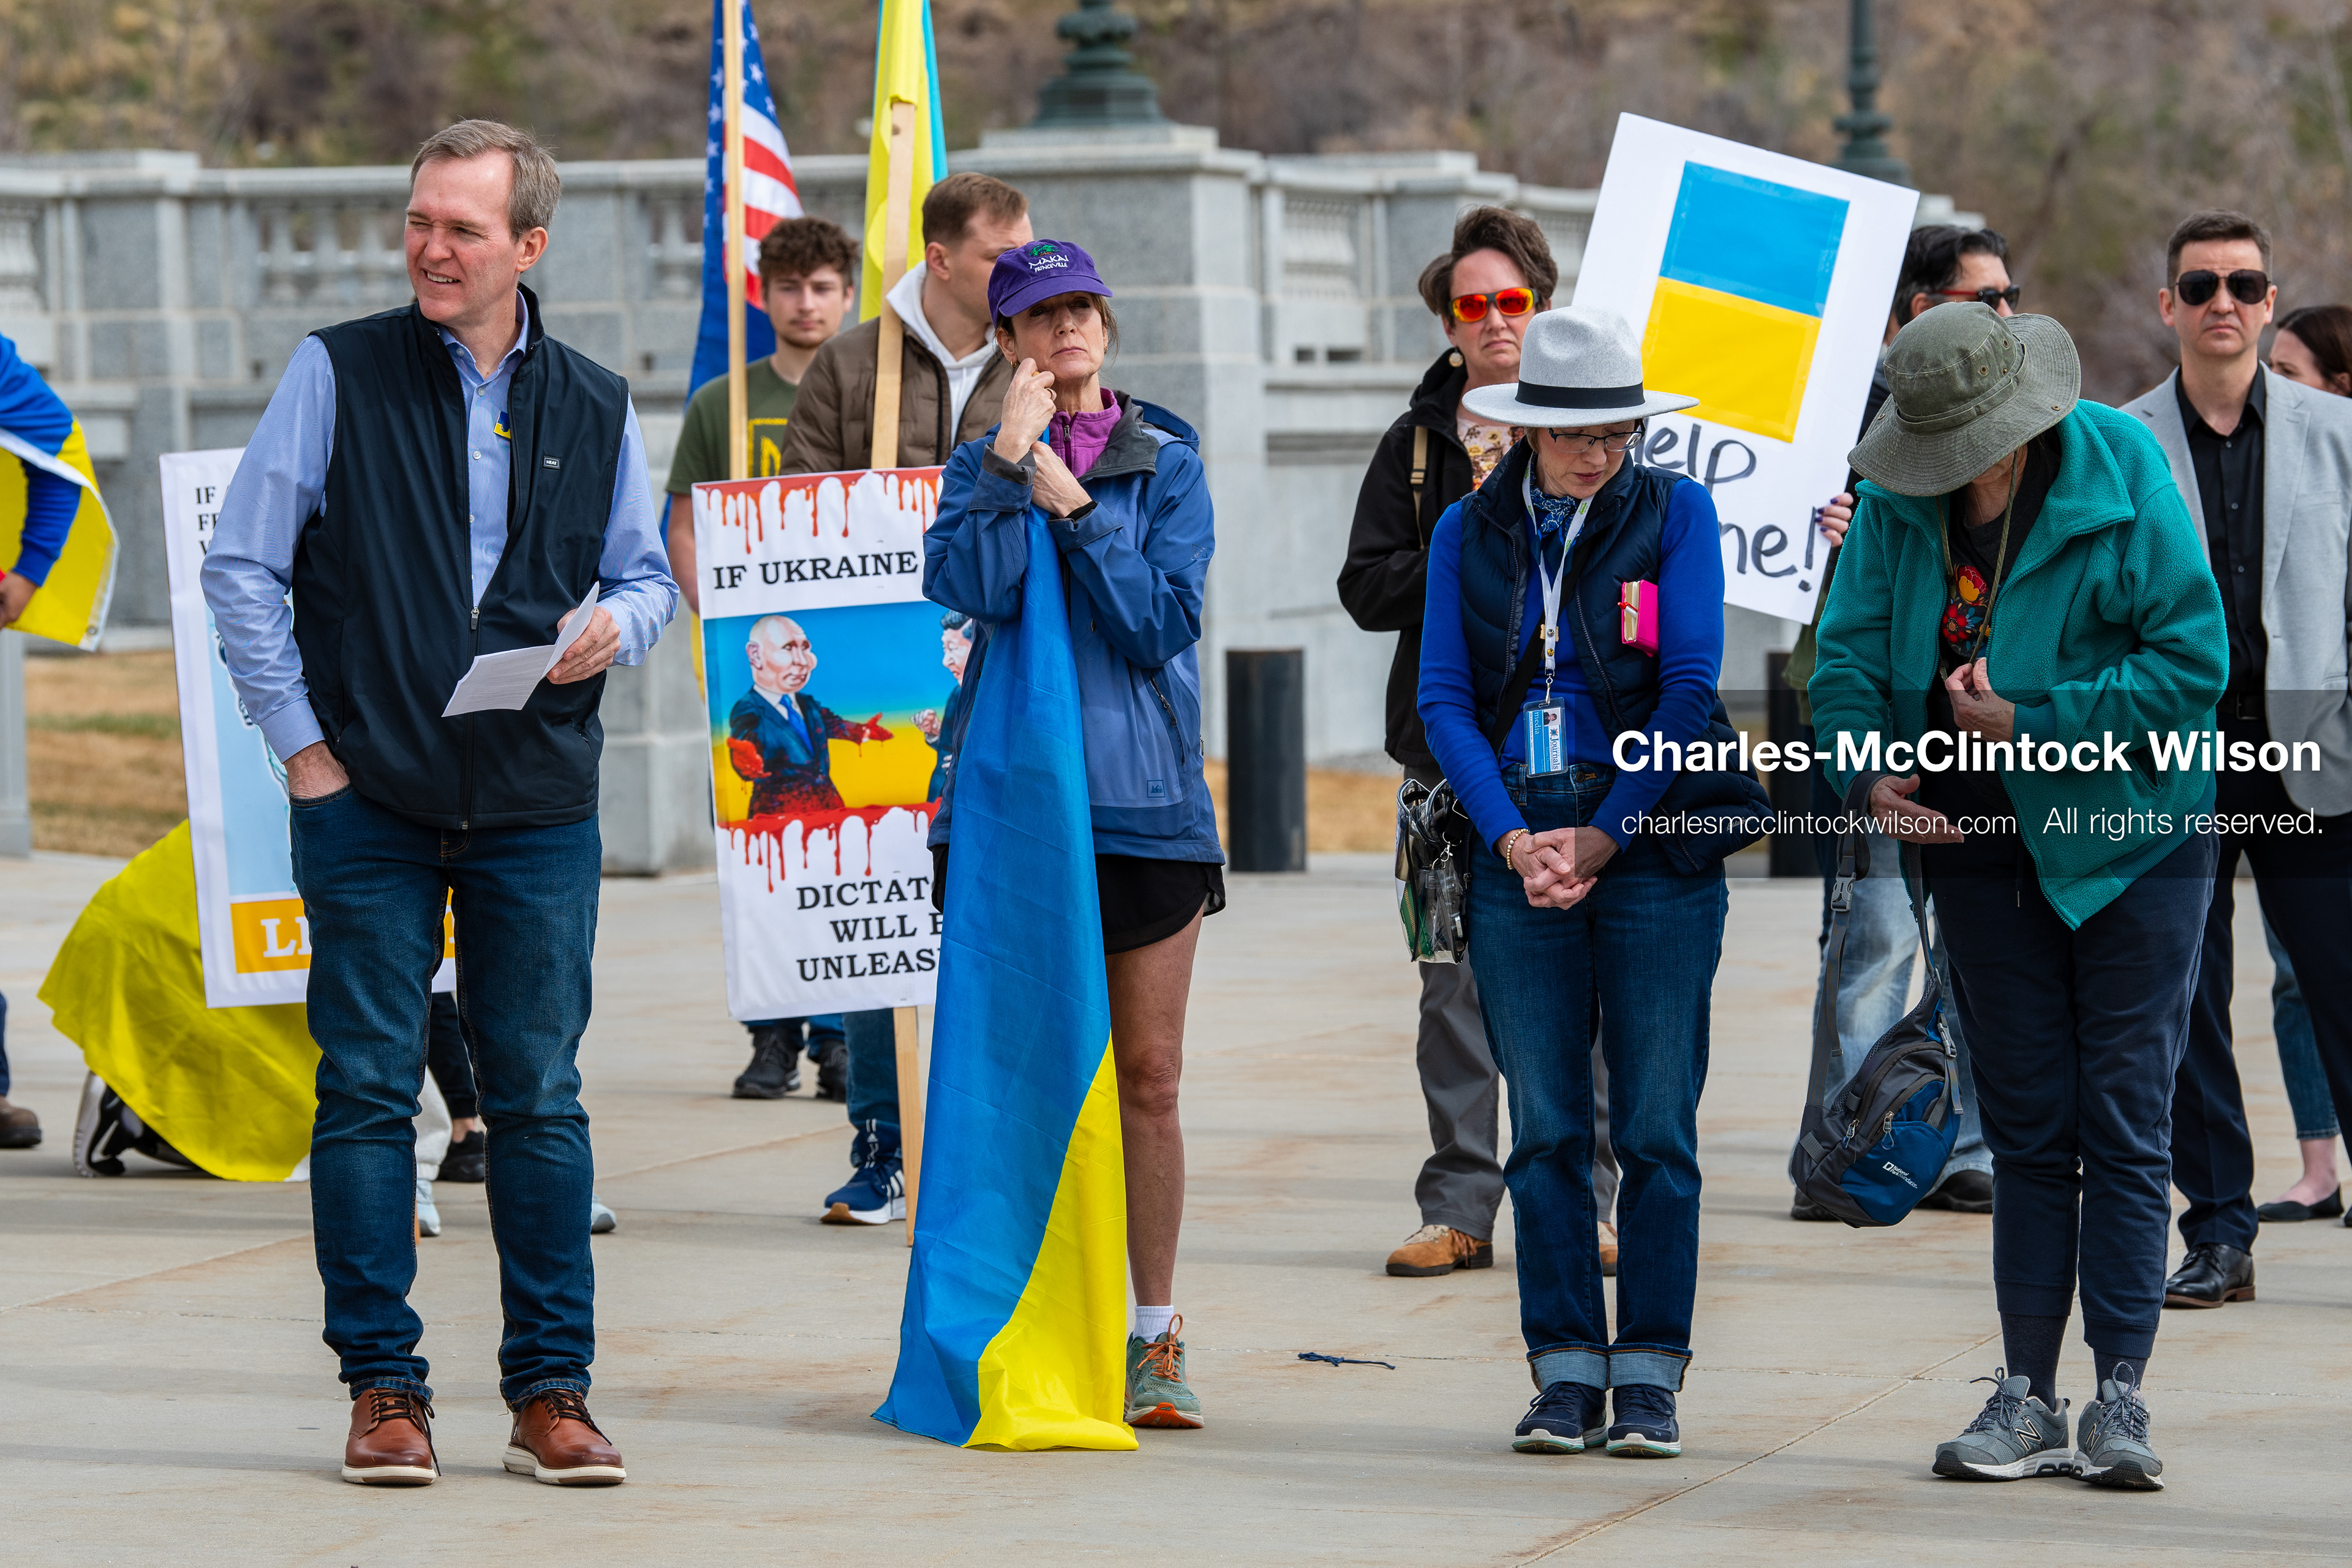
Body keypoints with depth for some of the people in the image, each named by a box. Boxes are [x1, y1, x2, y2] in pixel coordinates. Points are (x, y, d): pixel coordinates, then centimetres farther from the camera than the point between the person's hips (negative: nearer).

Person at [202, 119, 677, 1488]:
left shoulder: (595, 407, 8)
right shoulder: (339, 375, 1)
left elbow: (646, 572, 17)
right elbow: (243, 565, 2)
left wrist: (616, 627, -6)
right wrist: (301, 740, -4)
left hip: (539, 805, 2)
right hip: (369, 797, -2)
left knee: (541, 1094, 2)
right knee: (367, 1089, -1)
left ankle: (552, 1388, 8)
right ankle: (384, 1386, 6)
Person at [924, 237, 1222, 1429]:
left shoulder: (1167, 465, 8)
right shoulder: (981, 468, 9)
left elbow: (1163, 622, -5)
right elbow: (971, 590, -11)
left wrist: (1075, 507, -10)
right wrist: (1013, 458, -12)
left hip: (1145, 796, 0)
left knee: (1146, 1076, 1)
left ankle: (1152, 1334, 9)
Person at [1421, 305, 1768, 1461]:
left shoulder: (1675, 515, 2)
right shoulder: (1470, 532, 9)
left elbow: (1689, 689, -4)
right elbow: (1443, 700, 4)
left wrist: (1603, 837, -10)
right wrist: (1513, 837, -9)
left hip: (1652, 837, -2)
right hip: (1519, 846, 2)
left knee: (1655, 1124, -3)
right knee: (1544, 1126, 1)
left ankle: (1648, 1375, 2)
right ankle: (1565, 1372, 5)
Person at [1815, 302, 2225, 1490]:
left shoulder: (2122, 481, -14)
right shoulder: (1899, 497, -2)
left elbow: (2191, 664, -15)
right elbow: (1853, 643, 2)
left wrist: (2034, 722, -20)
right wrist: (1866, 767, -16)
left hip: (2129, 834, -4)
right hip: (1984, 843, 4)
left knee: (2123, 1122, -5)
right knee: (2024, 1125, 6)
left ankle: (2120, 1400, -3)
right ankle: (2027, 1397, 8)